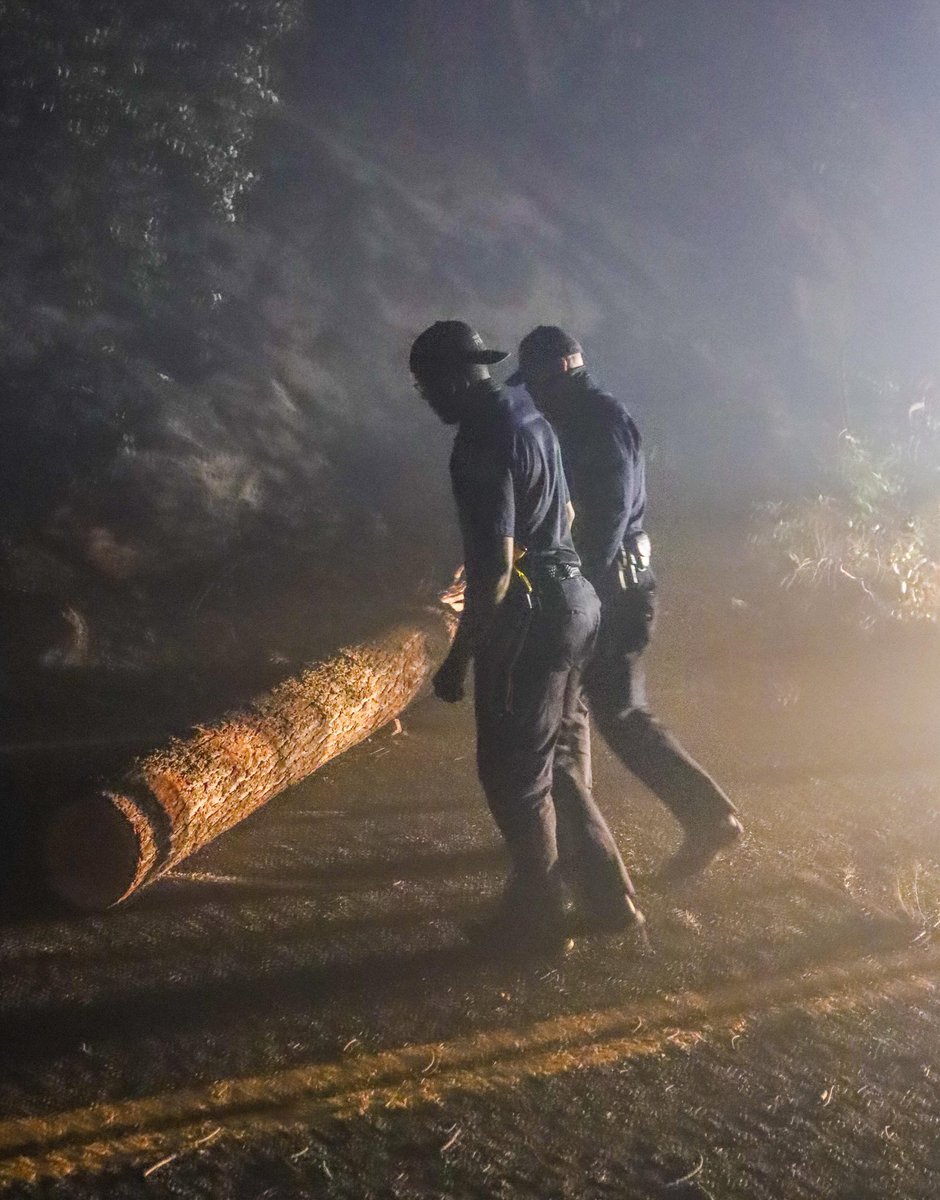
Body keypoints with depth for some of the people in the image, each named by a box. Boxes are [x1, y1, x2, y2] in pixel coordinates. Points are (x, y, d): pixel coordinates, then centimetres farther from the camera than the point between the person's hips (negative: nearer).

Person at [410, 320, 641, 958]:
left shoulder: (481, 445, -20)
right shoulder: (529, 415, 10)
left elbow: (495, 567, -23)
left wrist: (459, 657, -17)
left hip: (530, 617, -9)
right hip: (574, 599, 10)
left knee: (514, 770, 4)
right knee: (562, 759, 19)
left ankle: (536, 919, 15)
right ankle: (607, 896, 27)